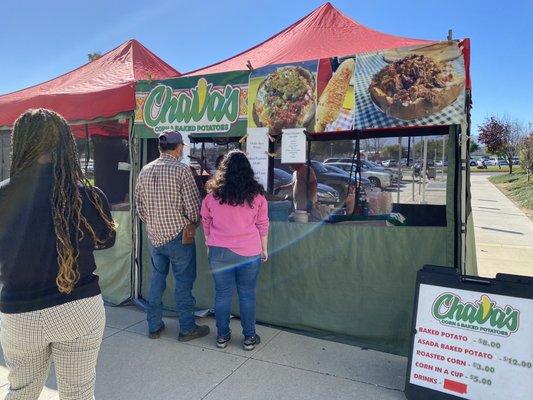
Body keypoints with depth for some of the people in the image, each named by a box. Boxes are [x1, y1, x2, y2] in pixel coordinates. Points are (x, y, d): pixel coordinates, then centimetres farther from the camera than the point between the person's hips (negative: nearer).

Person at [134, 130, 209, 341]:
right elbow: (193, 204, -15)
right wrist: (193, 223, 4)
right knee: (183, 281, 5)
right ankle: (187, 328, 15)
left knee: (157, 279, 17)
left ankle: (154, 326, 27)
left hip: (154, 236, 6)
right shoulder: (181, 170, -14)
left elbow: (139, 205, 9)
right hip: (178, 235, -6)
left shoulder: (145, 170, 4)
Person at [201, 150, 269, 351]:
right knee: (247, 294, 9)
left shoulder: (212, 194, -1)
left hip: (219, 252, 1)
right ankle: (249, 337, 20)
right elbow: (263, 225, 2)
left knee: (222, 293, 11)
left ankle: (222, 336, 23)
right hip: (249, 252, -1)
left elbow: (205, 221, 9)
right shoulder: (256, 194, -3)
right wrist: (264, 250, 11)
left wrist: (209, 244, 21)